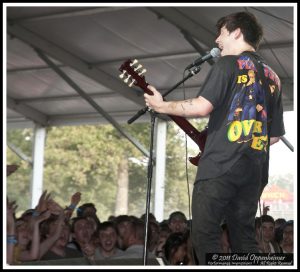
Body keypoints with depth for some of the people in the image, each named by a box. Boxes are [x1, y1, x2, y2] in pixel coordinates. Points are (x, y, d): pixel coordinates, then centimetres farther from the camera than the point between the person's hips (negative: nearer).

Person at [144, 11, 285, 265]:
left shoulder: (228, 63, -2)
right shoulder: (273, 77, 18)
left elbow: (202, 106, -15)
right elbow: (275, 135, 18)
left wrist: (161, 106, -3)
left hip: (220, 165, -7)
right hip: (255, 169, 7)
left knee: (204, 233, -2)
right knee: (244, 236, 13)